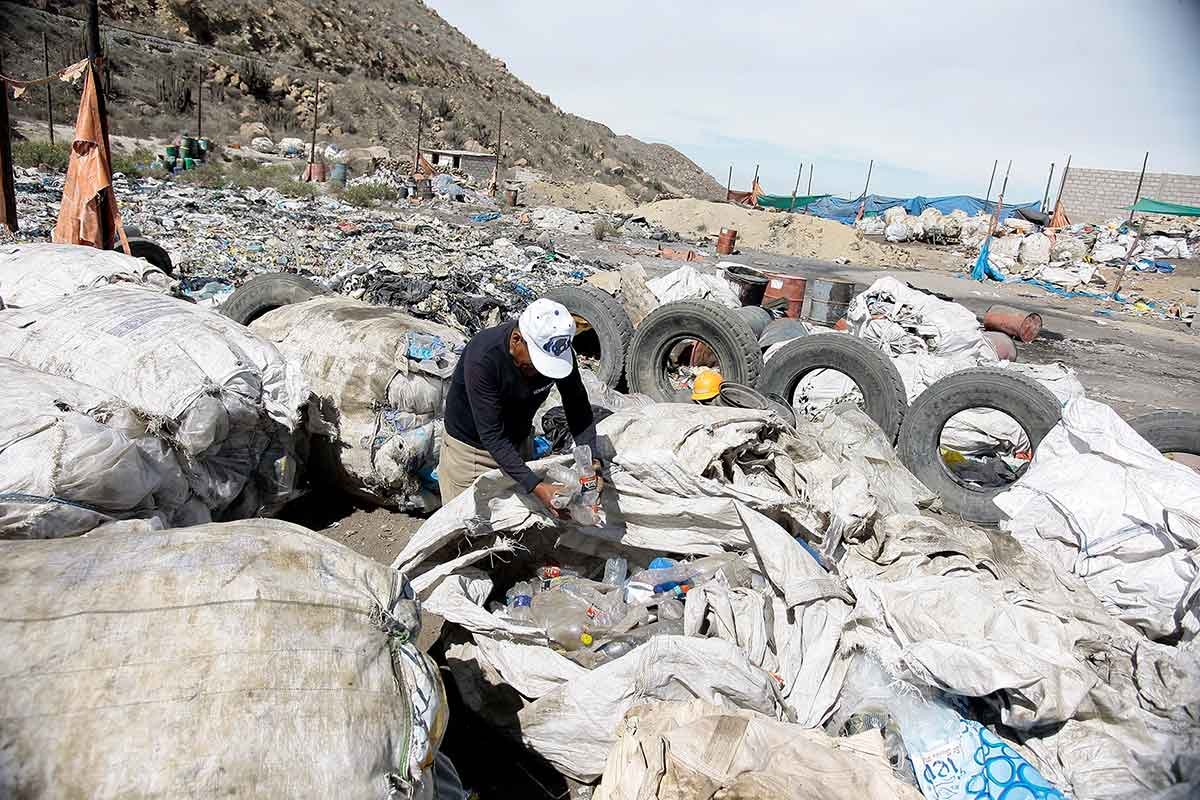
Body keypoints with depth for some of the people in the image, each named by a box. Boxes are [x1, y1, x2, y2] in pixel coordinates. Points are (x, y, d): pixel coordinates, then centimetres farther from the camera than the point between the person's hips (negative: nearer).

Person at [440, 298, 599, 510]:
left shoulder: (558, 352, -21)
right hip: (471, 446, -4)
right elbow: (491, 436, -34)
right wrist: (537, 487, -41)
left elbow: (578, 408, -13)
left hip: (519, 441, 4)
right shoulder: (482, 357, -35)